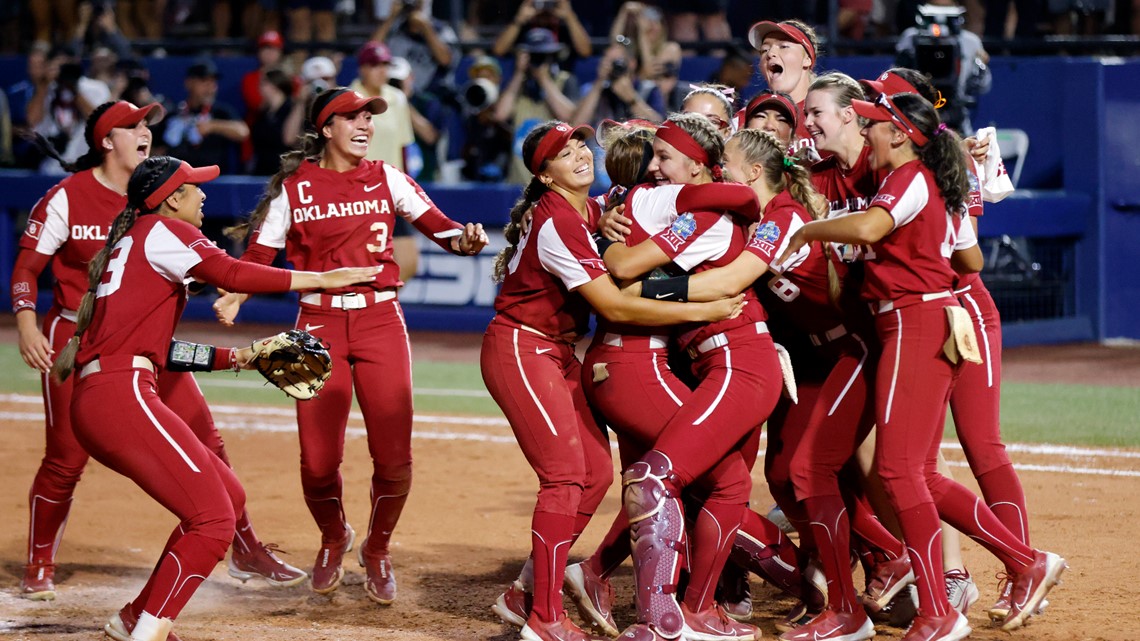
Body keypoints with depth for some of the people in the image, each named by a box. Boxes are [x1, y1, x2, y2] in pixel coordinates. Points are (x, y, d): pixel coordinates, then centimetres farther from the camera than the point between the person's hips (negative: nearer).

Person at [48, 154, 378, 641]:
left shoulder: (127, 243, 27)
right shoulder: (162, 230, 0)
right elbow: (231, 274, -14)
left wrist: (238, 357, 24)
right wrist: (322, 280, -10)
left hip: (94, 402, 10)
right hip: (121, 396, -10)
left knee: (228, 497, 16)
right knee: (213, 519, -13)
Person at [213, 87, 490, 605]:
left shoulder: (386, 179, 6)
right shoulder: (293, 187, 2)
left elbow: (438, 226, 0)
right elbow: (259, 256, -1)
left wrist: (465, 239, -23)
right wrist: (232, 298, -20)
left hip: (380, 320, 1)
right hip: (320, 323, -1)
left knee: (393, 457, -6)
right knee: (318, 460, -5)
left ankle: (376, 551, 22)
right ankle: (333, 540, 28)